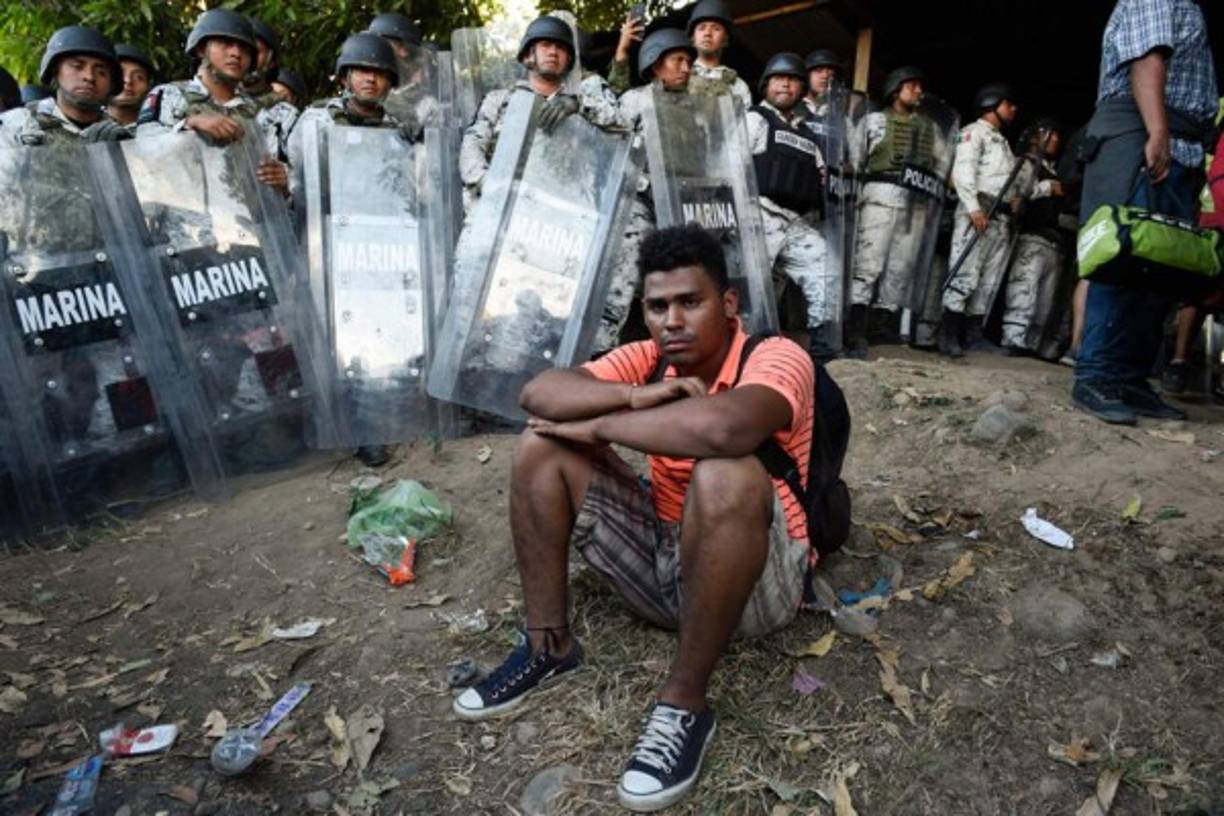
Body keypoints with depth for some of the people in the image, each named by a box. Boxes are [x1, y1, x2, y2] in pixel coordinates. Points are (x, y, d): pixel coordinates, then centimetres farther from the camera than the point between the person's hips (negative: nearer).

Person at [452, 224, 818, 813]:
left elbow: (722, 428, -42)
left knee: (727, 475, -38)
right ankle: (548, 648, 2)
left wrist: (599, 426, -26)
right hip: (661, 559, 6)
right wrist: (636, 396, -27)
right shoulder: (651, 358, -1)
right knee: (541, 443, -5)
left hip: (756, 580, -5)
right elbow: (539, 393, -11)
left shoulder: (777, 358, -18)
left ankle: (684, 704, -21)